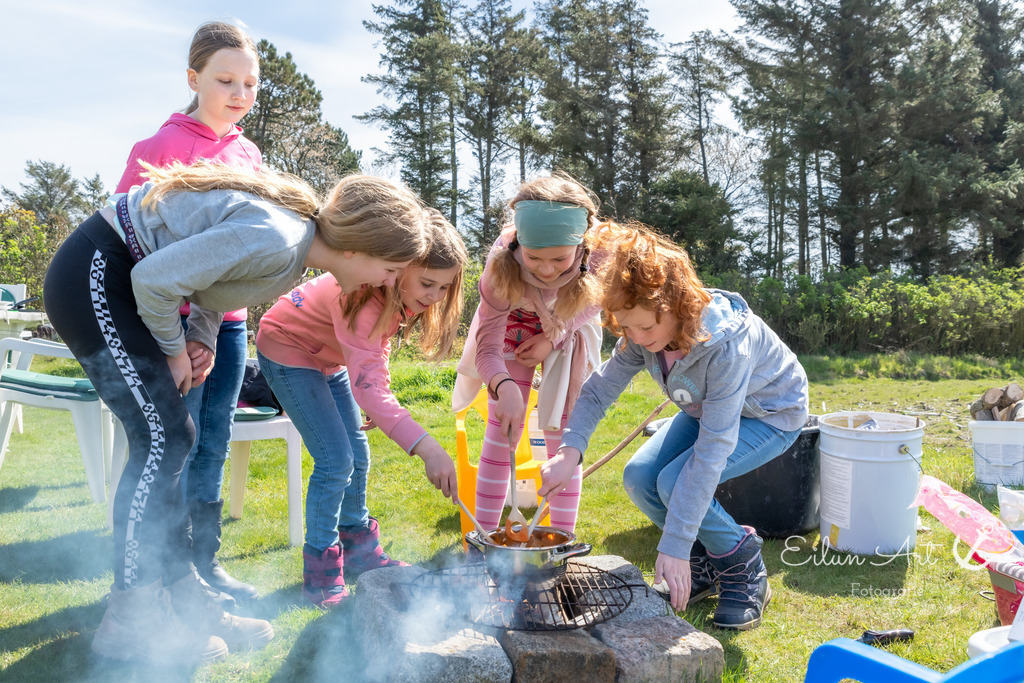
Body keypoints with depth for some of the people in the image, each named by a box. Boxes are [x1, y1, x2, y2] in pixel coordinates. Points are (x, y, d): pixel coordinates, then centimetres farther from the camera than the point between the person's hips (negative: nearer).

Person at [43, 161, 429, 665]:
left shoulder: (301, 238, 1)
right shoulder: (276, 241, -30)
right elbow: (155, 278, -28)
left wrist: (202, 340, -2)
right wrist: (173, 351, -11)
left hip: (120, 280, 10)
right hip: (91, 275, -10)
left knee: (167, 439, 7)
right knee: (162, 438, -11)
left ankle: (187, 603, 14)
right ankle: (126, 623, 0)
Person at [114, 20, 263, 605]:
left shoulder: (250, 155, 13)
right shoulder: (164, 145, -5)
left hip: (229, 317, 6)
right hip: (176, 314, -6)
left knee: (214, 443, 12)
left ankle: (206, 562, 24)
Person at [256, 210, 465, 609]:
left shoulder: (403, 295, -14)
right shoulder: (364, 295, -40)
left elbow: (377, 347, 5)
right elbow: (366, 383, -50)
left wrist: (381, 406, -6)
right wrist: (427, 449, -58)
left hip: (330, 359, 8)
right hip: (287, 351, -8)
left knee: (358, 457, 10)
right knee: (336, 460, -14)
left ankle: (359, 553, 26)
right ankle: (321, 575, -2)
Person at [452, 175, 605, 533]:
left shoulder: (598, 257, -35)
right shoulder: (503, 263, -37)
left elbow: (596, 304, -10)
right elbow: (487, 346, -34)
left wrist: (553, 338, -20)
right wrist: (503, 387, -54)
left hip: (567, 332, 1)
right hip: (514, 328, -1)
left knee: (561, 433, 0)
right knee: (501, 431, -4)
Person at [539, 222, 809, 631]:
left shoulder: (726, 345, -39)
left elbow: (712, 451, -40)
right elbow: (598, 390, -14)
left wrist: (674, 546, -39)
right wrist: (570, 450, -34)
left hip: (771, 416, -6)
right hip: (707, 409, 7)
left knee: (676, 483, -27)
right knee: (639, 476, -15)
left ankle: (745, 571, -2)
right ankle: (705, 566, 8)